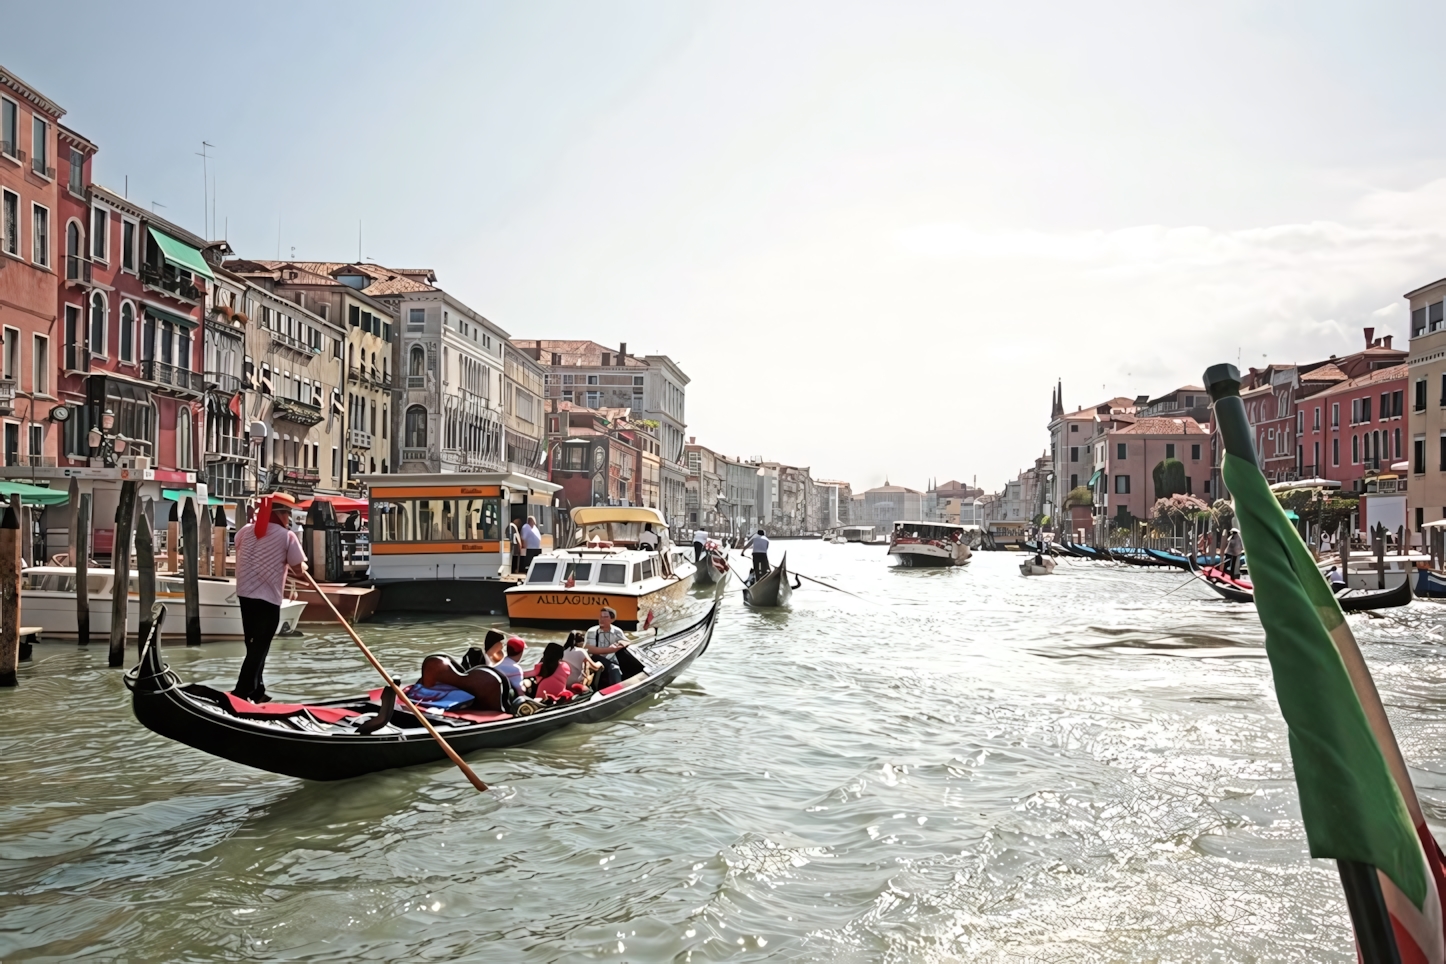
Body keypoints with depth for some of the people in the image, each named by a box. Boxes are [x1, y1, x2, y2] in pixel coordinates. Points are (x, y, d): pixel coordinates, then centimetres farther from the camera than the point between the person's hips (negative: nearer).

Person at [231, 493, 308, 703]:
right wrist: (301, 566, 19)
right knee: (260, 647, 0)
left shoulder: (246, 530, 6)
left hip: (245, 594, 6)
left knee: (254, 645, 16)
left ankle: (256, 691, 21)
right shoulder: (287, 536, -7)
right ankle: (241, 692, -5)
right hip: (268, 598, -6)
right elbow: (299, 569, -4)